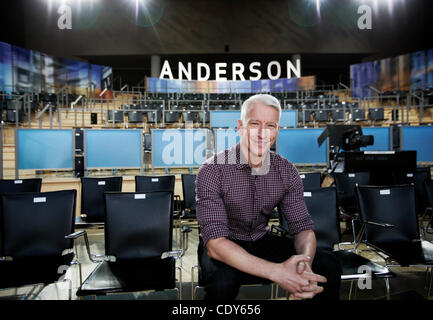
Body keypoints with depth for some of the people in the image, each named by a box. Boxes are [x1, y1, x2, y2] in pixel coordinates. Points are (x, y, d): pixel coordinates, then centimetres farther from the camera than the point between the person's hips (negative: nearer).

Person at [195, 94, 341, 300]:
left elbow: (302, 226, -5)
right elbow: (215, 243, -27)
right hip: (222, 249, -3)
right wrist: (276, 272, -38)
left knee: (328, 266, -14)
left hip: (262, 242, 4)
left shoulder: (286, 171, -6)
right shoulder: (212, 170, -21)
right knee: (223, 281, -36)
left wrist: (305, 261, -30)